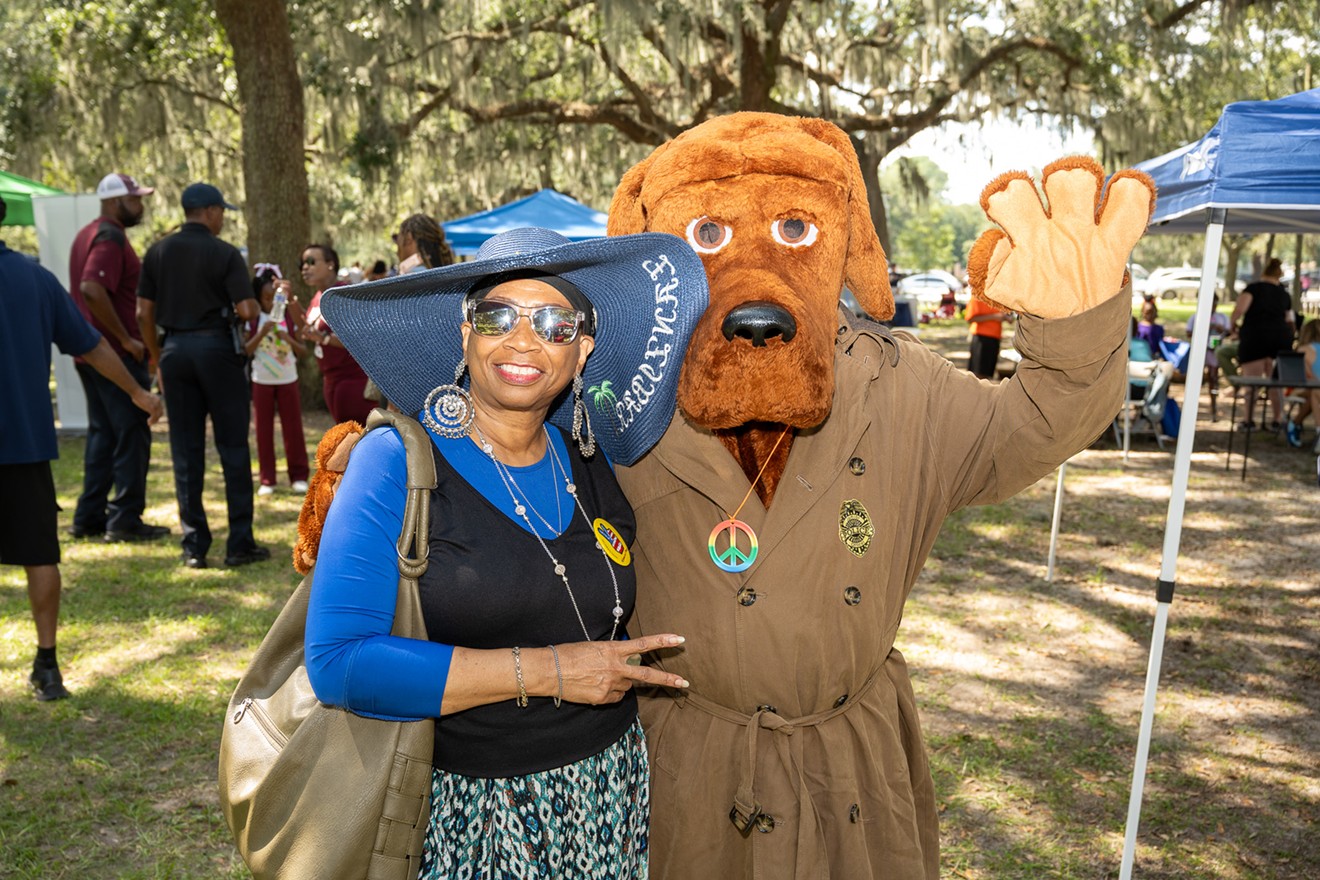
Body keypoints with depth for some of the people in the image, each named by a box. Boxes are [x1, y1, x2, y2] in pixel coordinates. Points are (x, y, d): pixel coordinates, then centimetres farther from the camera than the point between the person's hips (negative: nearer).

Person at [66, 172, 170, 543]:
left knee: (102, 434, 14)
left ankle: (89, 518, 18)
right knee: (132, 435, -3)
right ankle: (125, 519, 0)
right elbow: (92, 289, -27)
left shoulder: (87, 234, 17)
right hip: (117, 355, -10)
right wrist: (126, 339, -21)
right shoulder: (111, 238, -14)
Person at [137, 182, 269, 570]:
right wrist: (256, 307, 9)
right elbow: (246, 309, -14)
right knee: (233, 447, 2)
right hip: (217, 347, -4)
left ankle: (194, 546, 9)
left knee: (186, 450, 8)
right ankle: (240, 543, 3)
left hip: (175, 349, 4)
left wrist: (157, 359, 15)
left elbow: (144, 312, 6)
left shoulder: (157, 252, 7)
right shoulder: (224, 253, -6)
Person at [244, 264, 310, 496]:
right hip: (262, 381, 0)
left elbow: (303, 352, -2)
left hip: (288, 380, 0)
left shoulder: (290, 317, 1)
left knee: (293, 428, 2)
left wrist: (288, 339, -19)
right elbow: (246, 351, -8)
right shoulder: (253, 320, -1)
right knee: (263, 430, 4)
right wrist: (262, 333, -20)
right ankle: (267, 479, 11)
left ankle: (299, 476, 11)